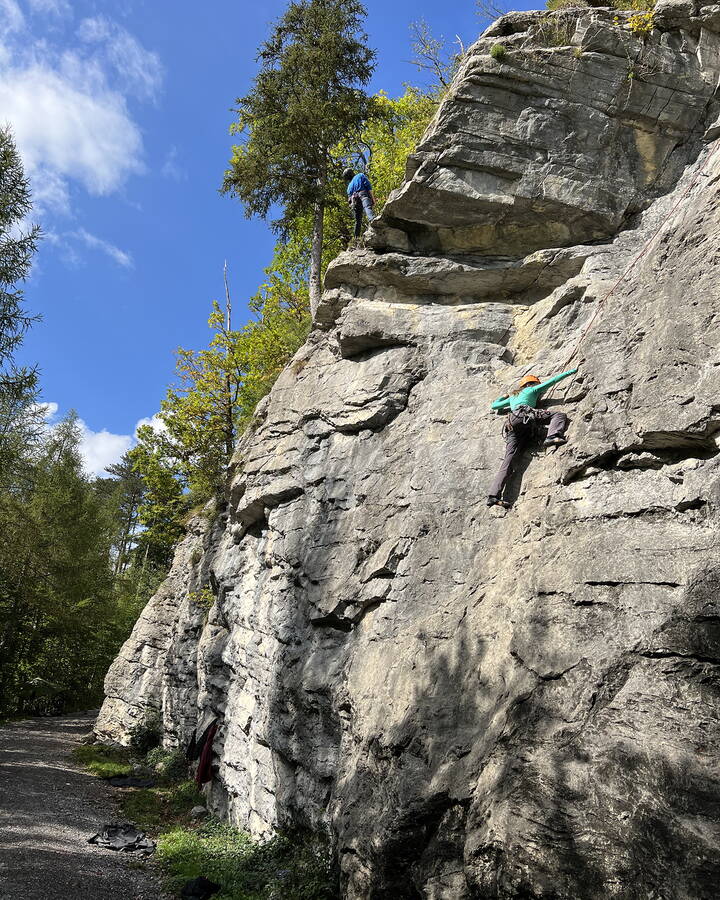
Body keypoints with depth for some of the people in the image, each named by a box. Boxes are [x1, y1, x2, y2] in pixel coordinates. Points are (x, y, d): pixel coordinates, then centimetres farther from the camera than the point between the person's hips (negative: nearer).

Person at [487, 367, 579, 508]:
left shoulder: (513, 397, 42)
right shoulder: (532, 390, 27)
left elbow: (494, 405, 50)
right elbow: (553, 380, 27)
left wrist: (504, 397, 66)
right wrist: (569, 372, 37)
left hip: (511, 425, 5)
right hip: (525, 415, -5)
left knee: (508, 459, -7)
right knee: (559, 415, -8)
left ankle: (494, 496, -21)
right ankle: (552, 437, -43)